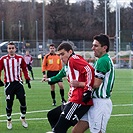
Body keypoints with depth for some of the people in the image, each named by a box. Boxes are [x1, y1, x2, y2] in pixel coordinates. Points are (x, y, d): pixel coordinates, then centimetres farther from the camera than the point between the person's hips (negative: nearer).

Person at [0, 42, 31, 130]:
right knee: (9, 103, 0)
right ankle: (9, 121, 17)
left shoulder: (20, 58, 5)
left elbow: (24, 69, 12)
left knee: (23, 101, -2)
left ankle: (23, 118, 18)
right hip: (9, 84, -2)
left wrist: (27, 80, 10)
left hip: (18, 83, 2)